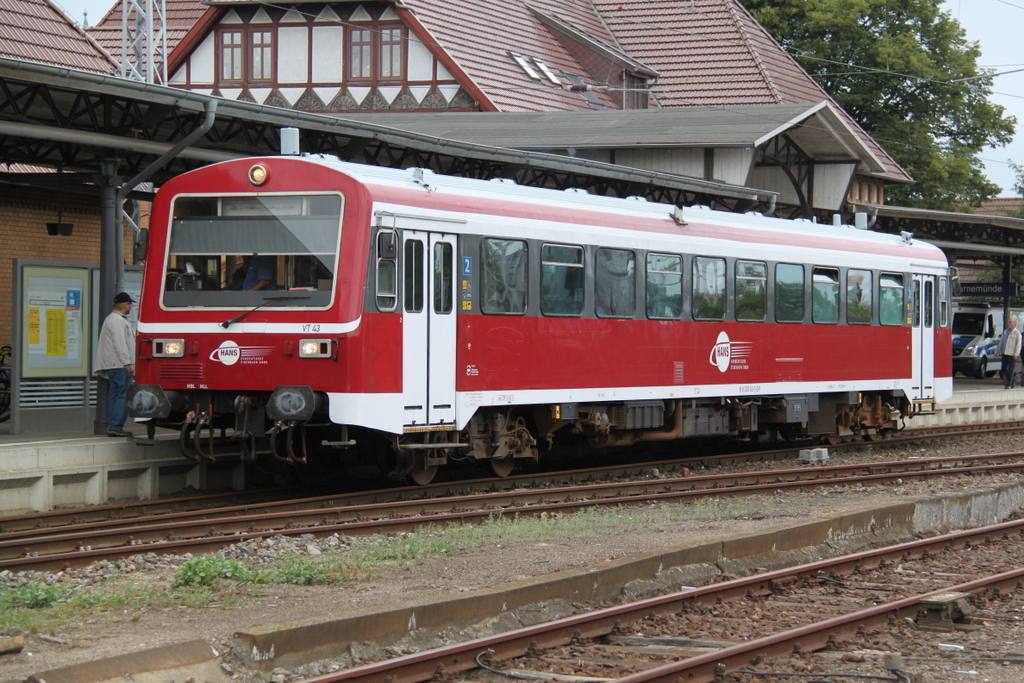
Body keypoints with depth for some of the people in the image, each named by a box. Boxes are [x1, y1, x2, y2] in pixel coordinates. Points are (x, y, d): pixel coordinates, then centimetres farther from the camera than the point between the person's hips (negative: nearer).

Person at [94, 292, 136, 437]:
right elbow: (120, 344, -18)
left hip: (113, 365, 11)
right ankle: (115, 426, -13)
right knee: (123, 395, -11)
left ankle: (112, 427, 10)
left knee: (115, 396, 10)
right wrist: (127, 363, -19)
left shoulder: (112, 319, 22)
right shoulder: (117, 320, -12)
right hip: (119, 365, -11)